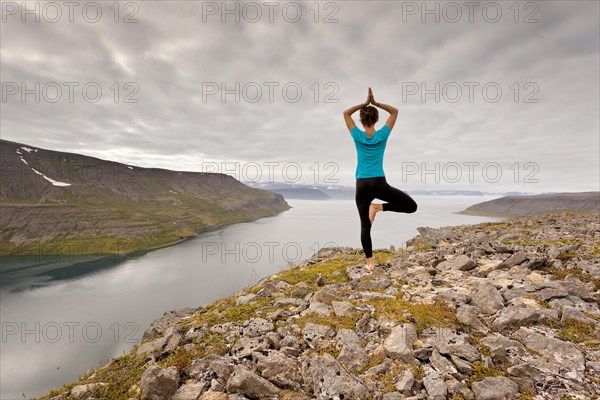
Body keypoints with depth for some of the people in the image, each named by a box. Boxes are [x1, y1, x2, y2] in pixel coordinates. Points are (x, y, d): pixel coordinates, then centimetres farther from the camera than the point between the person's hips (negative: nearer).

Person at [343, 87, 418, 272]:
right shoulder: (382, 135, 0)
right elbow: (395, 111, 14)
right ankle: (379, 207, -5)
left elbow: (346, 113, 15)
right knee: (411, 206, 11)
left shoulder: (358, 136, 0)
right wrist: (375, 103, 5)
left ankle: (370, 262, 11)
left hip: (362, 186, 2)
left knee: (365, 225, 9)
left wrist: (364, 103, 8)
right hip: (379, 184, -2)